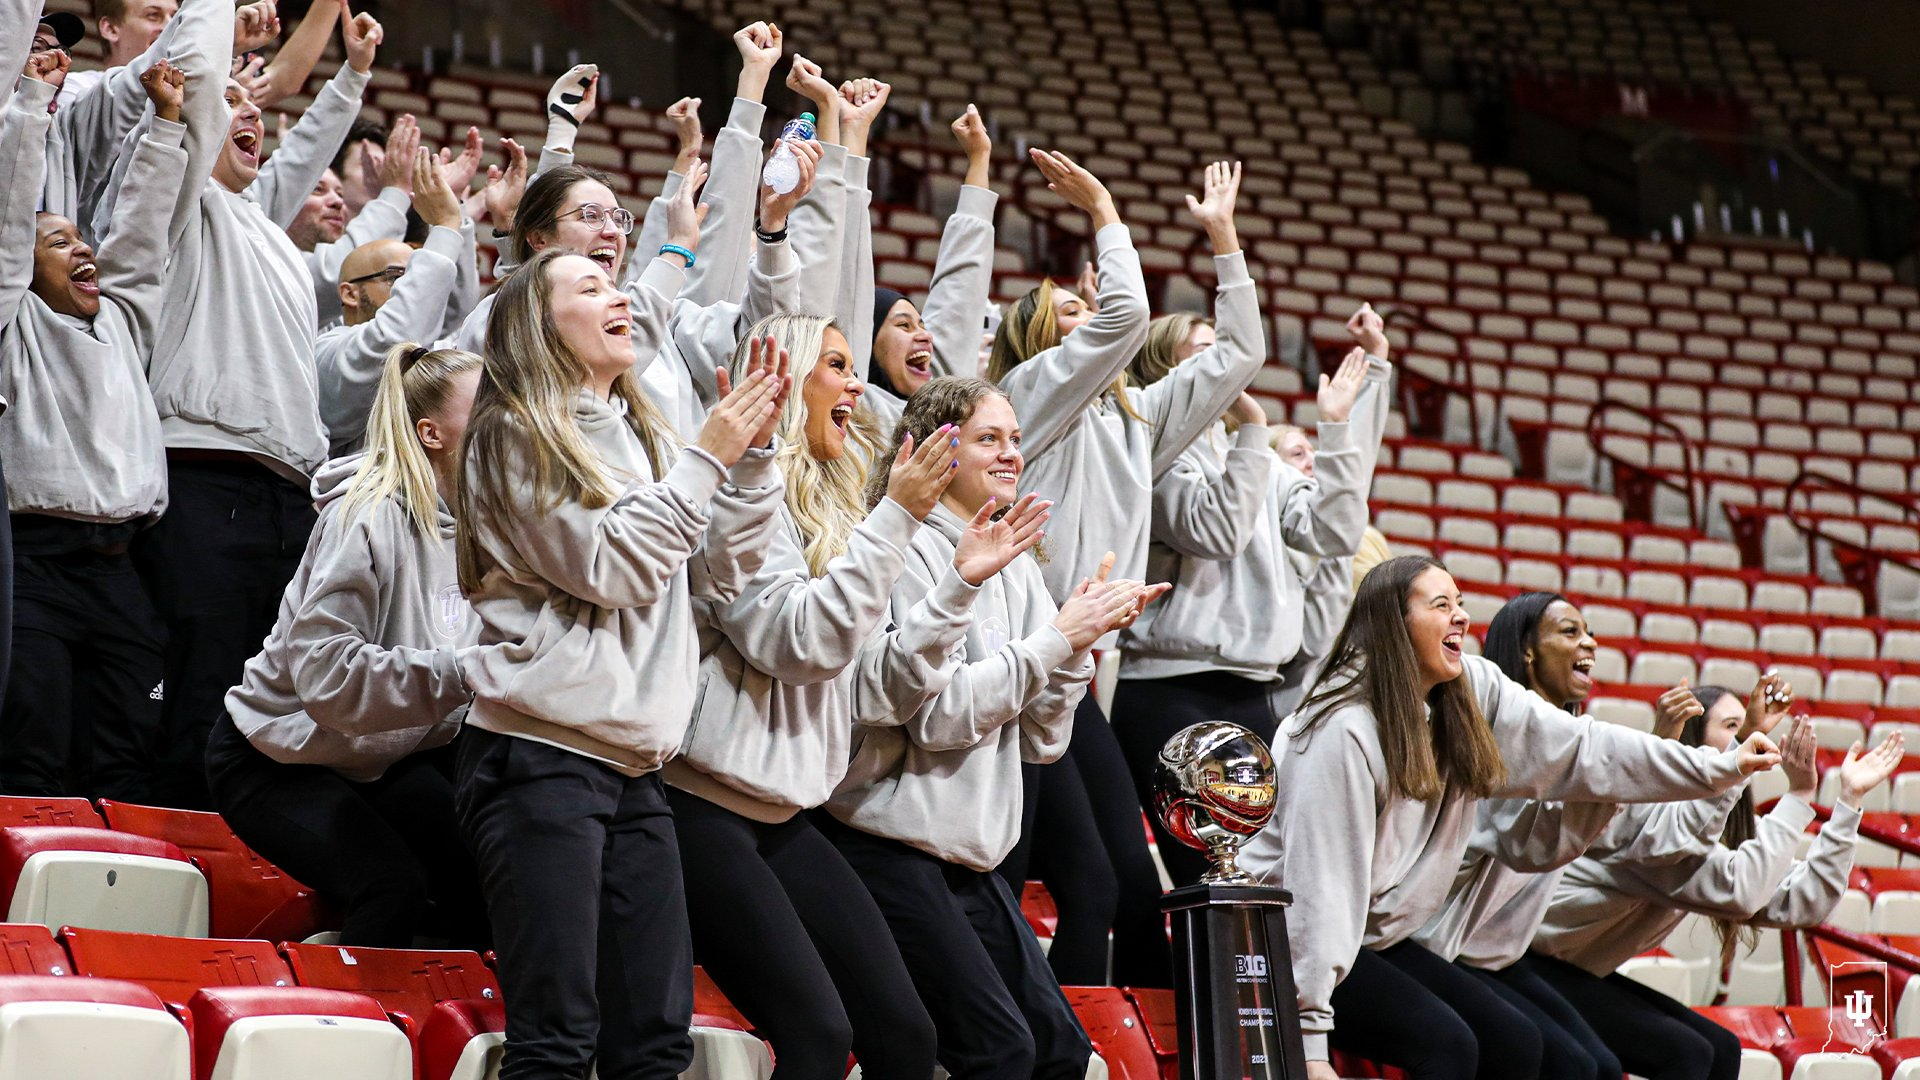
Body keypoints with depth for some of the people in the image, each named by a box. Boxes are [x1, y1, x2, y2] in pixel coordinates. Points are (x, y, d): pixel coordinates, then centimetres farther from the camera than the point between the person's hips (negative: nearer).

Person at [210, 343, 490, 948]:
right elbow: (324, 674, -33)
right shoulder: (369, 518, -25)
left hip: (385, 756, 7)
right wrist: (459, 671, -38)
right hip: (279, 758, -7)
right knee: (392, 884, -27)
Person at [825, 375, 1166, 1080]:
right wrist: (1055, 640, -15)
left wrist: (1080, 643, -6)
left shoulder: (1017, 566, 13)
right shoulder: (912, 553, -10)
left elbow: (1042, 740, 10)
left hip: (972, 855, 8)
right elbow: (934, 713, -19)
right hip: (892, 843, -8)